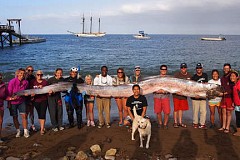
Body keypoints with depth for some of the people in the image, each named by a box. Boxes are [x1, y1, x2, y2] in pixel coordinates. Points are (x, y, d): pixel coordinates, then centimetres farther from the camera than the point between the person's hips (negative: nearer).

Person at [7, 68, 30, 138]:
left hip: (21, 101, 2)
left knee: (24, 115, -5)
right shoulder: (12, 82, -18)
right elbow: (8, 93, -15)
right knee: (15, 117, 8)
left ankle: (25, 131, 4)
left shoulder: (26, 82, -6)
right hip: (13, 102, -2)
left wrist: (26, 93, -7)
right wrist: (11, 98, -33)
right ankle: (18, 131, 23)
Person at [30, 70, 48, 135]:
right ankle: (42, 127, 26)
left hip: (44, 100, -1)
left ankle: (42, 129, -5)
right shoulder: (32, 82, 2)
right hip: (36, 100, 2)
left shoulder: (45, 82, 2)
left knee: (42, 114, -8)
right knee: (39, 114, 11)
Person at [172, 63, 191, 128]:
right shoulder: (177, 75, -7)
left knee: (181, 109, 12)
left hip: (184, 95, 4)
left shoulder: (189, 76, 6)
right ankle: (175, 122, 11)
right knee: (176, 109, 1)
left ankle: (180, 122, 21)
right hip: (176, 94, -4)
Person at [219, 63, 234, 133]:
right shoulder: (222, 78, 12)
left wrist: (227, 92, -21)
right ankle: (223, 126, 18)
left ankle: (227, 128, 7)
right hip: (223, 97, 6)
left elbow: (233, 89, -14)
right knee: (224, 112, 10)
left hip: (229, 97, -6)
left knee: (228, 113, 1)